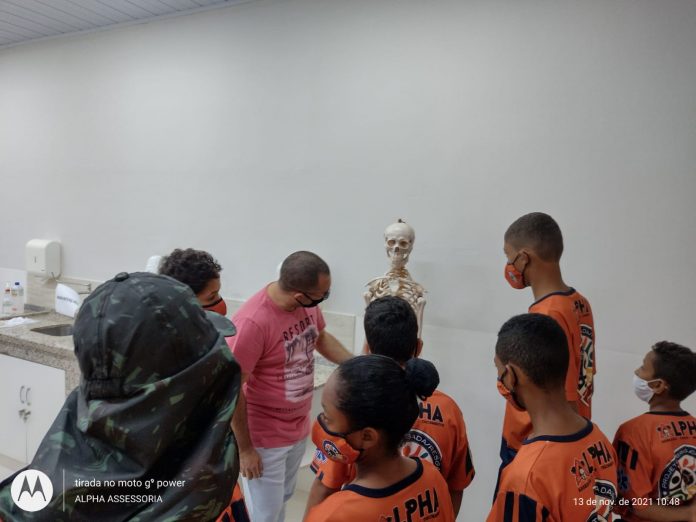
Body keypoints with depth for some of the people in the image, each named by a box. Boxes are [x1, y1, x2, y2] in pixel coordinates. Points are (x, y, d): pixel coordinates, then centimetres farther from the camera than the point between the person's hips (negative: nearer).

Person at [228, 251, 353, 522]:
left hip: (298, 428, 7)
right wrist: (245, 448, -15)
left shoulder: (307, 302, -10)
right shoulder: (252, 322, -31)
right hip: (265, 438, -6)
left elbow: (321, 337, 10)